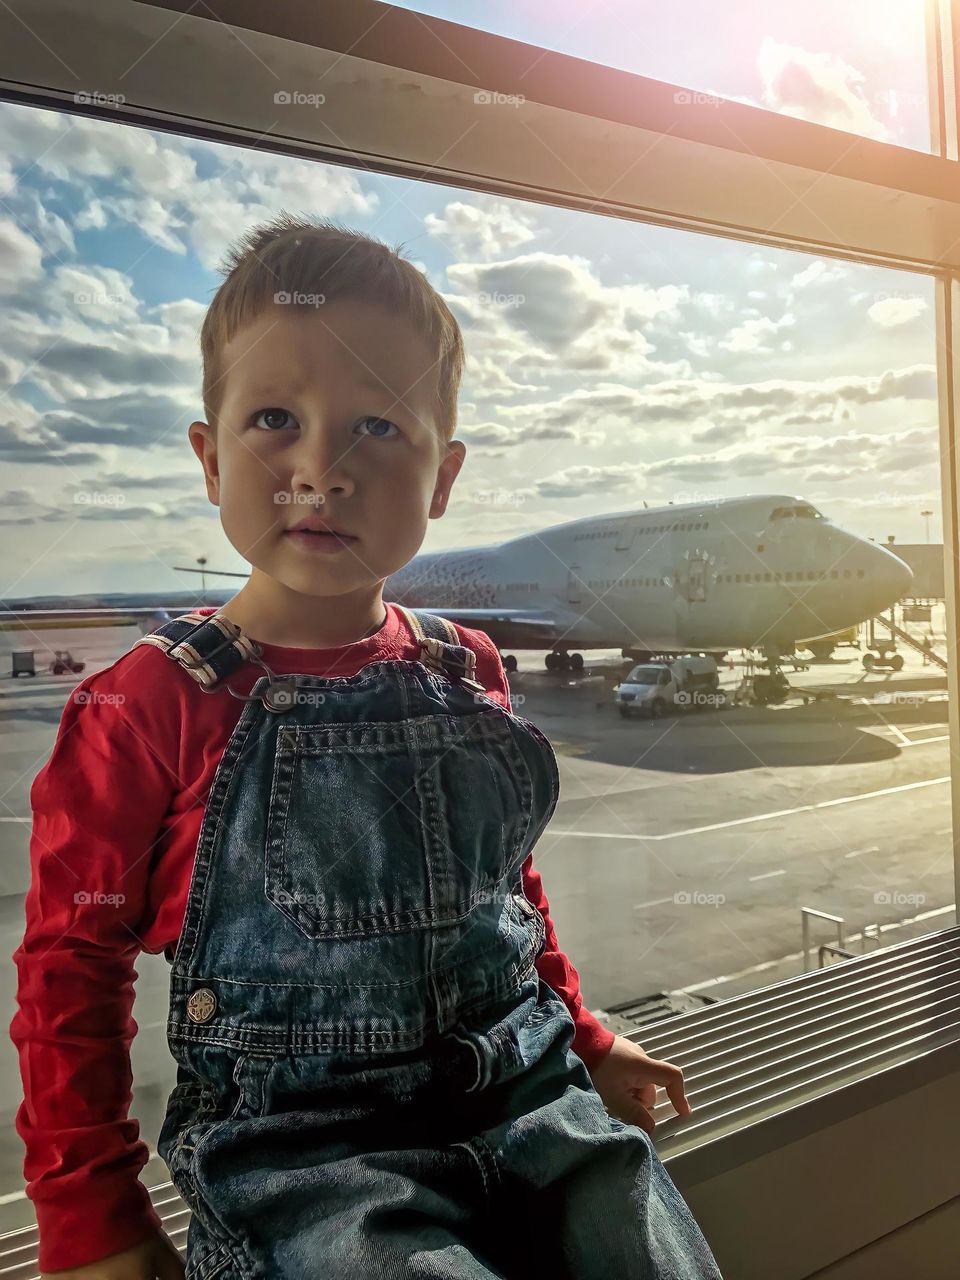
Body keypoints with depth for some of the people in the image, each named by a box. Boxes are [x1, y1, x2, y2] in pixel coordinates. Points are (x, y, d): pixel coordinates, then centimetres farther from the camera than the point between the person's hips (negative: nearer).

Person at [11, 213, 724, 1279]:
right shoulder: (155, 701, -12)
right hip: (295, 1143, -3)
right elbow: (72, 959, -4)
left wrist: (582, 1037, 21)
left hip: (522, 1096, 4)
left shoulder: (467, 673, 1)